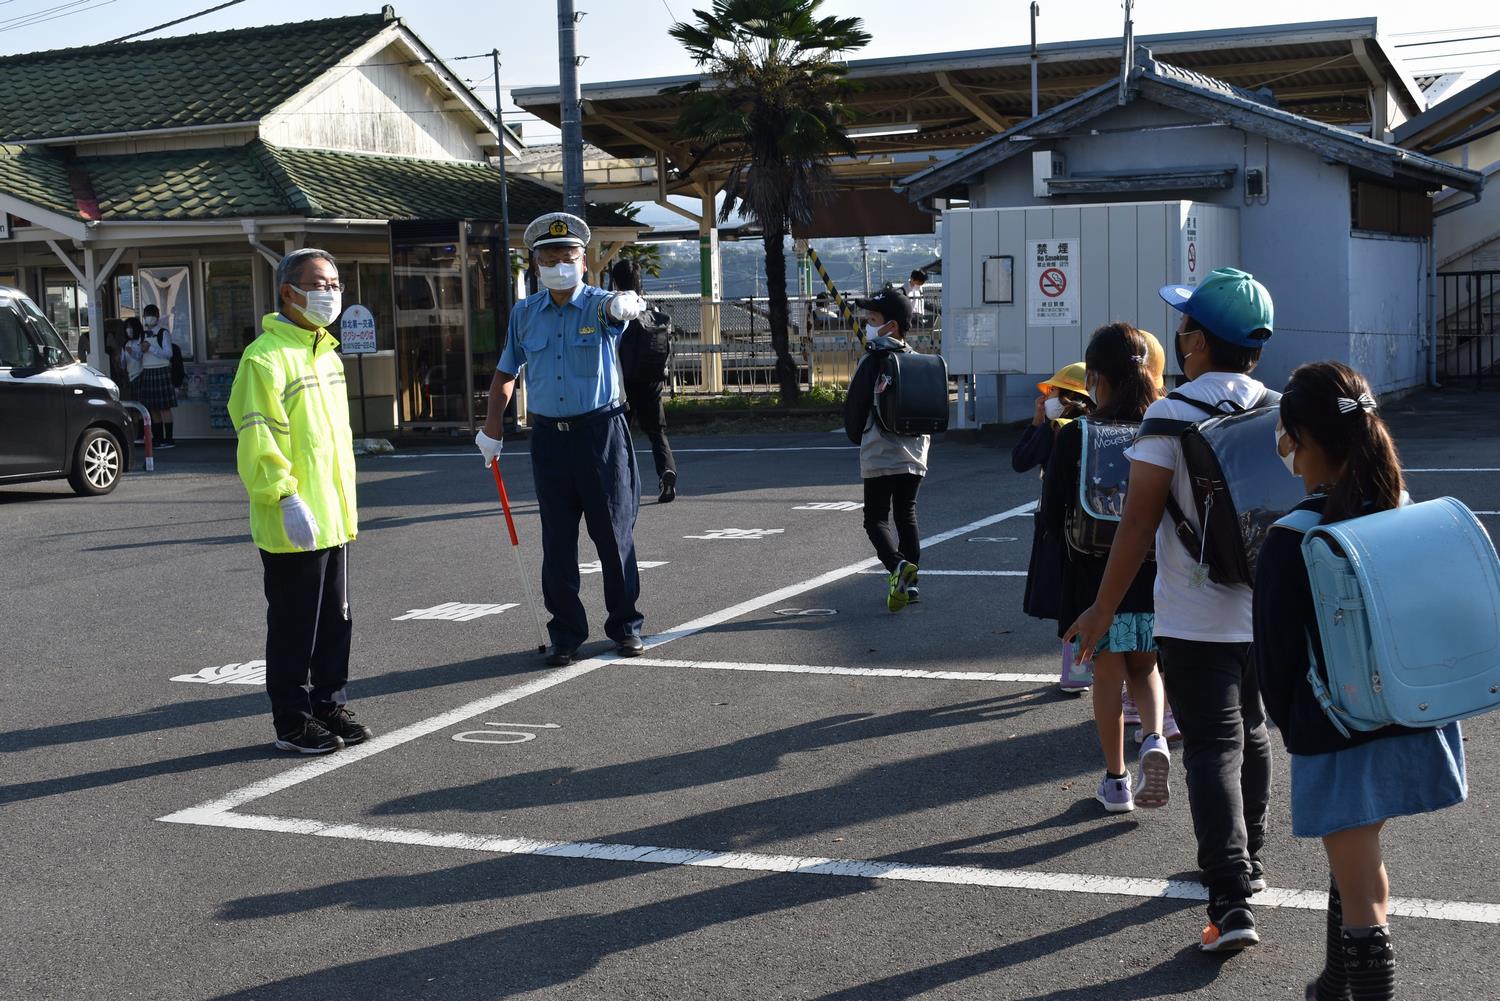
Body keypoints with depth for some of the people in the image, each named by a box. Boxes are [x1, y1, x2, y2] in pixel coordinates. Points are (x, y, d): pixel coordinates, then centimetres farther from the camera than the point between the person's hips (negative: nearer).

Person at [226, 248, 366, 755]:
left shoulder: (326, 353, 15)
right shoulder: (266, 357, -14)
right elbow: (257, 442, -20)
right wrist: (288, 500, -23)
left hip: (333, 521, 9)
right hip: (293, 524, -9)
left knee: (335, 621, 16)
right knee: (294, 627, 1)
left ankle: (330, 705, 28)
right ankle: (293, 722, 11)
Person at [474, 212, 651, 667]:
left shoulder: (598, 305, -4)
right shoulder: (524, 314, 7)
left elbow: (613, 309, -30)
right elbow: (505, 373, 17)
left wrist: (625, 305, -54)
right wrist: (491, 429, 11)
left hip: (600, 432, -3)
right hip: (548, 437, 3)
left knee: (613, 534, 3)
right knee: (557, 542, 5)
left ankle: (625, 625, 17)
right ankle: (566, 633, 14)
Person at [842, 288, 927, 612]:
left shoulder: (873, 361, -12)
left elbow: (854, 406, -8)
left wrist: (858, 436, 11)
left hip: (880, 456, -6)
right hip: (915, 455, 6)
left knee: (876, 518, -1)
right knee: (907, 515, 14)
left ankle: (897, 565, -25)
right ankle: (910, 583, 13)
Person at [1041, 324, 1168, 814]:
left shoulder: (1075, 436, -11)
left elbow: (1052, 516, -8)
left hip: (1095, 575, -2)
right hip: (1155, 572, 2)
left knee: (1108, 674, 11)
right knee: (1144, 667, 20)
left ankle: (1116, 781, 17)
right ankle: (1154, 738, -6)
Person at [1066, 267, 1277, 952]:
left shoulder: (1170, 415, -15)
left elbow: (1139, 519, -16)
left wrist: (1103, 610, -10)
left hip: (1194, 620, -5)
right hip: (1268, 609, 5)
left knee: (1213, 749, -2)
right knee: (1252, 735, 21)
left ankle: (1232, 903, -9)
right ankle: (1246, 862, 37)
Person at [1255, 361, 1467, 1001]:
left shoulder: (1291, 541, -20)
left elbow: (1275, 651, -14)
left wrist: (1291, 724, 4)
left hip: (1339, 742, -6)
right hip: (1412, 725, 7)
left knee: (1360, 896, 2)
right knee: (1358, 867, 26)